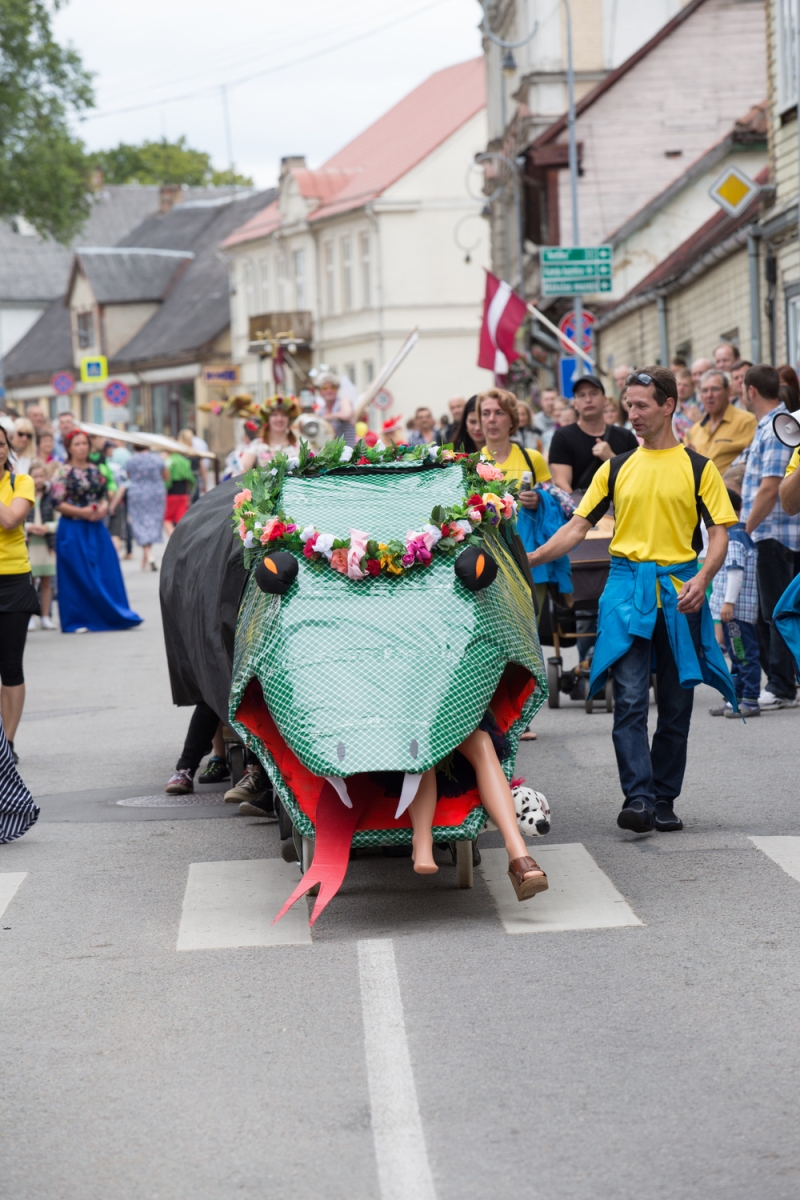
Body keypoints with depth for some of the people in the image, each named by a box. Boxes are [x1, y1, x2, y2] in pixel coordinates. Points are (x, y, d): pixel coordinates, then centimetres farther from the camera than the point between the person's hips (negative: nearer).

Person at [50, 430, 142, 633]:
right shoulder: (63, 473, -6)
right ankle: (78, 621, 5)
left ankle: (114, 615, 8)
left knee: (105, 573, 2)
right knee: (78, 576, -3)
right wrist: (82, 512, -18)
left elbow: (104, 495, 15)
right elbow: (58, 503, -10)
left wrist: (103, 508, -6)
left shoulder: (94, 470, 11)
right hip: (73, 530, -5)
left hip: (96, 529, 5)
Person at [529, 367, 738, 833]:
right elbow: (579, 526, 10)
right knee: (630, 699, -11)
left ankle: (664, 801, 14)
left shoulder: (697, 467, 4)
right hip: (628, 589, 1)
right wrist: (530, 558, -3)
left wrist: (702, 579, -17)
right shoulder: (618, 468, 11)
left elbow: (720, 532, 0)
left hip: (679, 592, -1)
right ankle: (638, 799, -16)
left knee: (676, 703, 5)